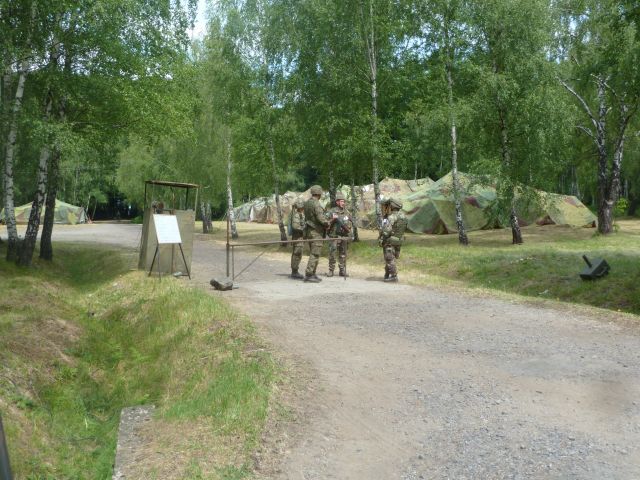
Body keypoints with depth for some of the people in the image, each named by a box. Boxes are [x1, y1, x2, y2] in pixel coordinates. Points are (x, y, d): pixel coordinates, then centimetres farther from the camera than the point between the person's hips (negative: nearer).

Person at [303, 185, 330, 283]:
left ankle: (312, 274, 19)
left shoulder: (307, 203, 10)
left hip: (309, 230, 9)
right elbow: (321, 218, -24)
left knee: (313, 253, 15)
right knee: (315, 254, -7)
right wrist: (327, 224, -4)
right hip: (316, 232, -9)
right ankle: (309, 275, -8)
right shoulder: (316, 204, -18)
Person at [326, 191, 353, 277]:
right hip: (334, 236, -3)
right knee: (332, 254, -4)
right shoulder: (331, 212, 0)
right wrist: (333, 219, -16)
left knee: (343, 254, 7)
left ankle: (342, 271, 14)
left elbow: (351, 224, 11)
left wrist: (344, 224, -8)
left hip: (344, 237, 3)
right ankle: (331, 271, 4)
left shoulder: (347, 212, 10)